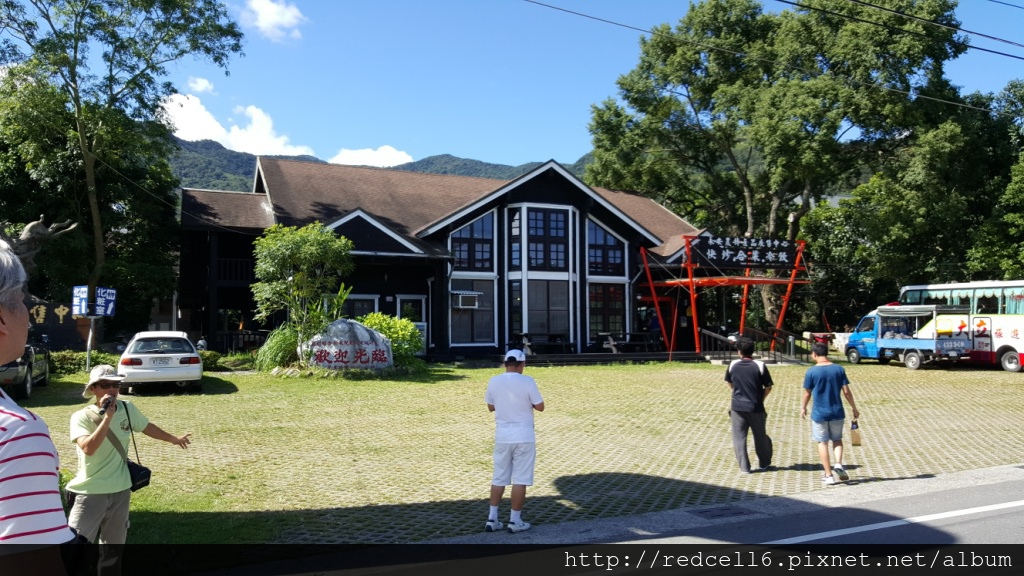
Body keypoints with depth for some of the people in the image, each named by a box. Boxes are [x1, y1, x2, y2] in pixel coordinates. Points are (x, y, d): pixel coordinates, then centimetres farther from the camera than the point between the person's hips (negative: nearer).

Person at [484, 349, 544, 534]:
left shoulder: (494, 382, -1)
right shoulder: (527, 381, -11)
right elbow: (540, 407, -5)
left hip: (502, 436, 3)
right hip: (523, 437, -3)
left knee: (499, 478, 14)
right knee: (520, 480, 5)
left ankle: (492, 518, 16)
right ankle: (515, 521, 9)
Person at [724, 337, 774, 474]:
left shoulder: (733, 365, -4)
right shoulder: (760, 366, -10)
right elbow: (768, 387, -5)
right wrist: (760, 399, 11)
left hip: (737, 407, 0)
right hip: (756, 407, 0)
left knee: (739, 438, 8)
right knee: (760, 436, 16)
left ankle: (744, 467, 7)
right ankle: (764, 464, 30)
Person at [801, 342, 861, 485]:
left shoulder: (811, 371, -10)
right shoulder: (839, 369, -3)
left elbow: (807, 394, -3)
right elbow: (846, 392, -2)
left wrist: (803, 408, 14)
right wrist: (854, 408, 11)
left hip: (819, 414, -2)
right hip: (837, 412, 2)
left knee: (822, 443, 8)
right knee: (837, 439, 20)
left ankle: (828, 475, 9)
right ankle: (838, 464, -2)